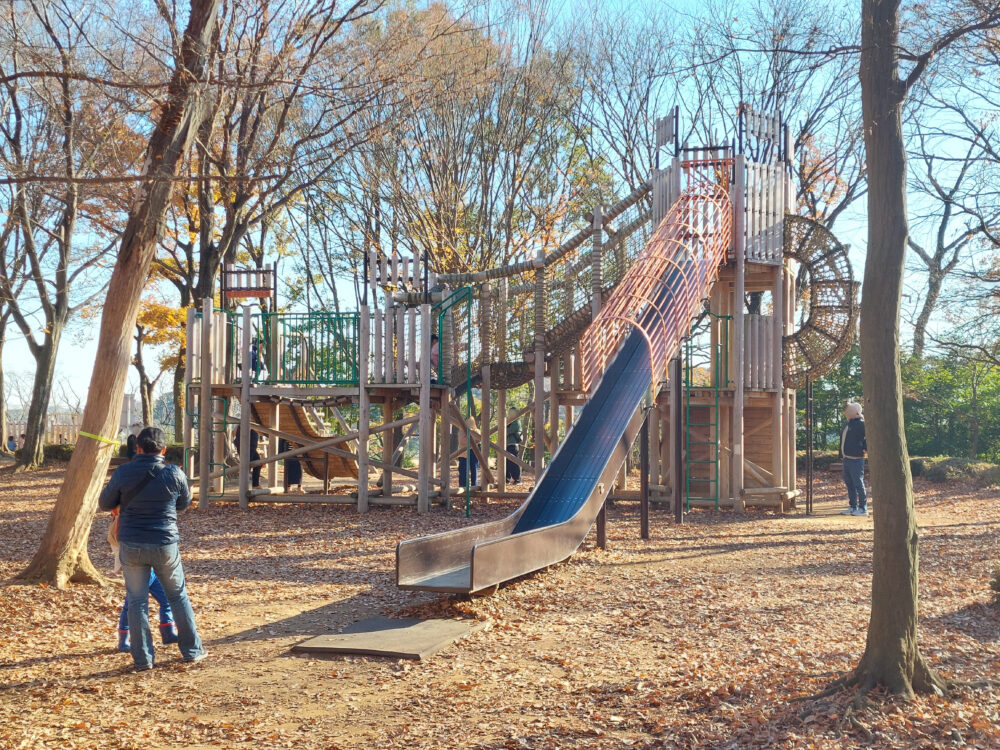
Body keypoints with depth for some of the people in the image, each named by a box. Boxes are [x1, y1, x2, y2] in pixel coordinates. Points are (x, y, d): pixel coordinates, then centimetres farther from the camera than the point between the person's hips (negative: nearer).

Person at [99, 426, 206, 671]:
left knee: (137, 601, 10)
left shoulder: (123, 473, -10)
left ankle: (143, 659, 12)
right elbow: (184, 503, 8)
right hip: (165, 545, 0)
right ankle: (192, 650, 23)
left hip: (131, 546, 0)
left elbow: (105, 504, 3)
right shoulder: (174, 474, -9)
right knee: (178, 596, 16)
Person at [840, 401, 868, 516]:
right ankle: (853, 507, 19)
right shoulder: (847, 423, 16)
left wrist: (866, 449, -11)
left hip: (856, 459, -9)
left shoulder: (860, 424, -11)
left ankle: (863, 508, -1)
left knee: (858, 483, -6)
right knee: (849, 484, 12)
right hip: (846, 458, 9)